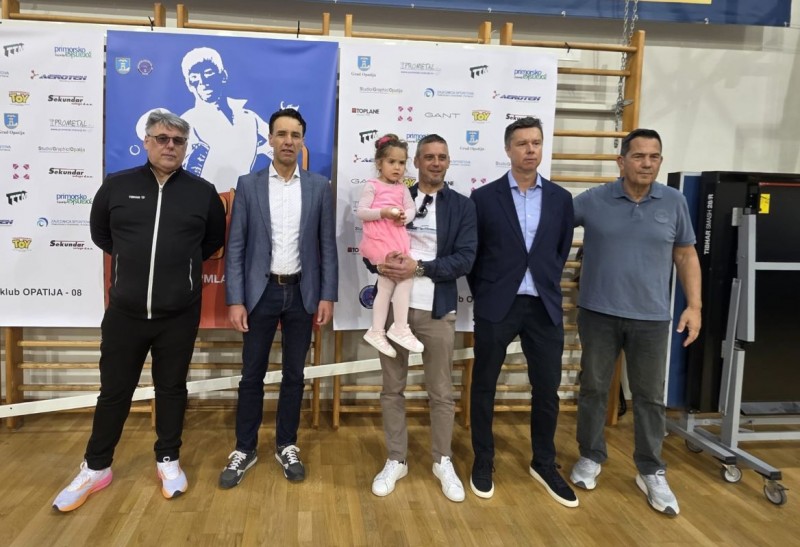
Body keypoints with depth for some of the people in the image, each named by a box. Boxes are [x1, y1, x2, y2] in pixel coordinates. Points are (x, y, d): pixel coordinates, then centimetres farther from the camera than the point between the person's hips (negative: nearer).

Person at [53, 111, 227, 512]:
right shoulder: (116, 186, 0)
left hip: (179, 315, 0)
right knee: (114, 391, 11)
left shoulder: (203, 192, -1)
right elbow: (99, 232, 16)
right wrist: (132, 260, 13)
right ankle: (96, 467, 28)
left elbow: (215, 239, 14)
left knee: (171, 388, 13)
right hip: (124, 312, 1)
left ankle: (168, 460, 30)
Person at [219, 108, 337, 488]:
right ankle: (244, 449, 22)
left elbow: (327, 245, 3)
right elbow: (235, 246, -2)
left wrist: (327, 296, -3)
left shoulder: (319, 187, 2)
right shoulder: (248, 185, 0)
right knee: (252, 374, 7)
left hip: (302, 292, 1)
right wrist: (235, 300, -8)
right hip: (261, 291, -1)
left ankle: (286, 446, 25)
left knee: (294, 375, 10)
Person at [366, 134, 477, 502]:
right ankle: (396, 460, 25)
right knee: (392, 388, 10)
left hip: (437, 310, -1)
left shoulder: (462, 206, 2)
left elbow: (464, 260, -7)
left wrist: (419, 268, -18)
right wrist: (383, 263, -15)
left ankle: (443, 462, 26)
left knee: (441, 392, 8)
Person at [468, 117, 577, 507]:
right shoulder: (484, 197, -1)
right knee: (484, 386, 8)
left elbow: (562, 251, 14)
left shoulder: (560, 198, 6)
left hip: (544, 306, 2)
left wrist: (547, 288, 11)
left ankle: (544, 464, 27)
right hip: (497, 305, -2)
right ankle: (483, 461, 25)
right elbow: (471, 253, 4)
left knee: (547, 389, 8)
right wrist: (483, 295, 4)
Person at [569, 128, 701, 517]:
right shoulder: (592, 200, -3)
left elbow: (686, 256, 7)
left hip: (651, 317, 1)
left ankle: (651, 471, 23)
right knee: (593, 389, 10)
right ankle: (591, 457, 28)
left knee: (650, 397, 8)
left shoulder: (674, 202, 2)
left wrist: (694, 305, 0)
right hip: (598, 313, -1)